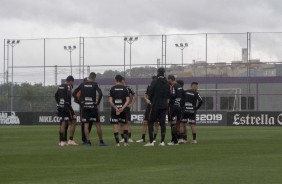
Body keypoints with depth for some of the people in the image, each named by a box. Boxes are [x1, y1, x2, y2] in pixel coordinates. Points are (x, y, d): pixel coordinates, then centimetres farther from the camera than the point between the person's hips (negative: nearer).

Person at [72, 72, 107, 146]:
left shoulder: (82, 84, 5)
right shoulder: (94, 84, -3)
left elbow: (74, 94, 4)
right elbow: (100, 94, -15)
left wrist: (80, 102, 8)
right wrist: (98, 102, -3)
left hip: (84, 107, 2)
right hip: (93, 106, -2)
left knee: (86, 125, 4)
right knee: (98, 124, 6)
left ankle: (88, 141, -2)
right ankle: (101, 141, 8)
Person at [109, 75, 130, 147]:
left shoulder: (112, 88, 1)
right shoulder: (125, 88, 3)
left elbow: (110, 101, -6)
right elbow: (127, 100, -4)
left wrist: (116, 108, -9)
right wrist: (122, 108, -10)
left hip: (114, 109, -1)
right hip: (123, 109, 1)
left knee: (115, 126, 1)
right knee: (125, 125, 14)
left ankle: (117, 142, -4)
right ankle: (125, 142, 9)